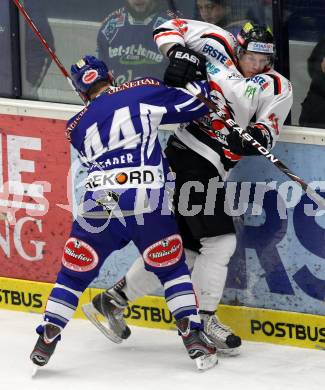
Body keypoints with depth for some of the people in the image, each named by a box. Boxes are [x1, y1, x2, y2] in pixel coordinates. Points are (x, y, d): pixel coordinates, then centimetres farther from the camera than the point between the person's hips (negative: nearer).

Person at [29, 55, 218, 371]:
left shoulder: (77, 127, 22)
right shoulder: (143, 91, 11)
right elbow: (192, 105, 9)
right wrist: (201, 84, 30)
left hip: (99, 205, 2)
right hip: (148, 203, -1)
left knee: (74, 273, 16)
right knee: (171, 269, 16)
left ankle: (48, 336, 11)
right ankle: (193, 336, 5)